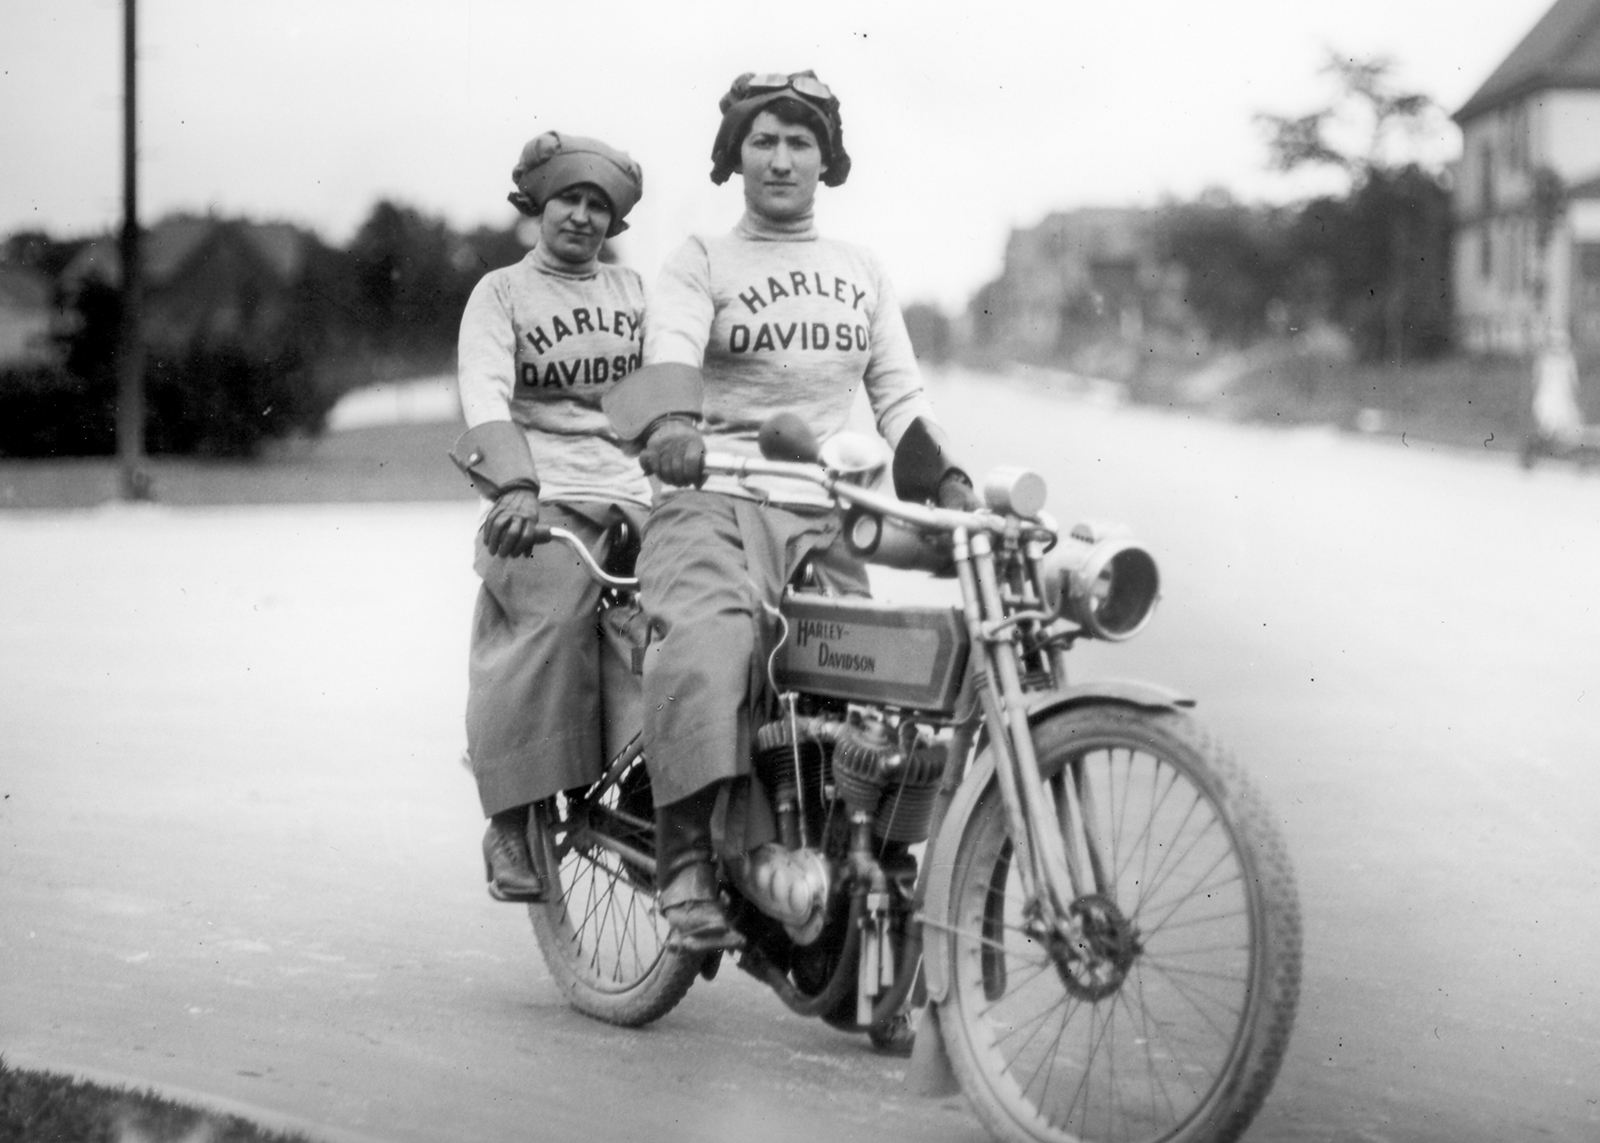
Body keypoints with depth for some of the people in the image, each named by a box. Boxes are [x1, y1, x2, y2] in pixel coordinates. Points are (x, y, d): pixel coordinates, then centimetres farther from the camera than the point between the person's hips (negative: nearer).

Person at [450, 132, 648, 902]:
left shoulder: (635, 292, 24)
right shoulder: (501, 293, 9)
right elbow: (485, 393, -7)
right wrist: (514, 484, -25)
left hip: (631, 491, 4)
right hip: (542, 499, -4)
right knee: (556, 615, -31)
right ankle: (510, 820, -24)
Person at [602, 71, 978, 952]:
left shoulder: (861, 272, 24)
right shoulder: (701, 264, 10)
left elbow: (899, 394, 18)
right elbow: (669, 355, -10)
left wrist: (948, 483, 0)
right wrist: (670, 424, -33)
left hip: (824, 517, 5)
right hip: (717, 501, -5)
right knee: (706, 641, -33)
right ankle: (687, 862, -36)